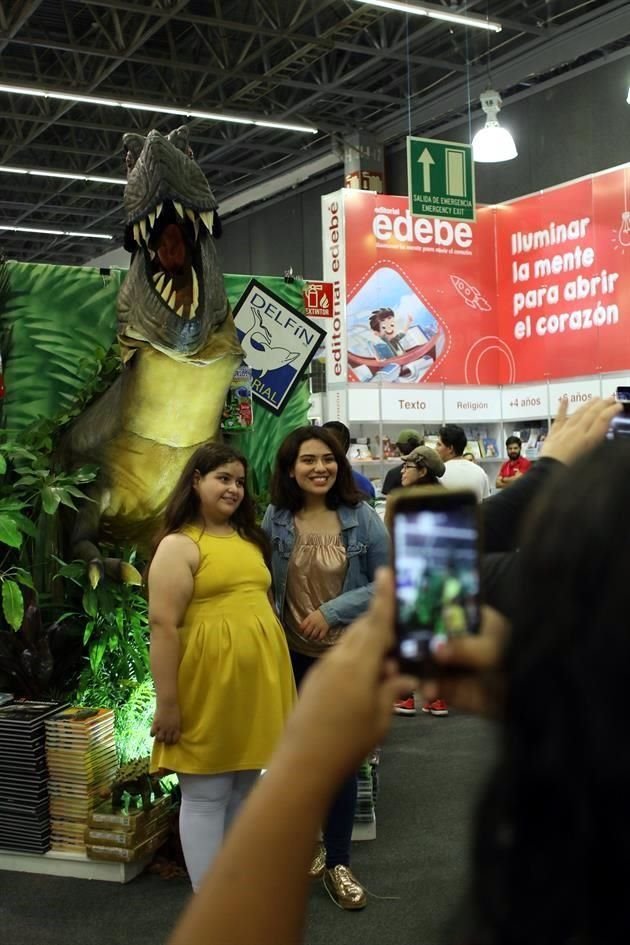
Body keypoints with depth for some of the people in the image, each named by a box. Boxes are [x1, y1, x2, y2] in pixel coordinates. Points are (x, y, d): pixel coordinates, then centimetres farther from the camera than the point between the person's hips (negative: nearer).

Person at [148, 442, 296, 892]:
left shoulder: (250, 538, 14)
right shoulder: (179, 545, -9)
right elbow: (163, 626, -15)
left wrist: (277, 681, 19)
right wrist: (167, 703, -18)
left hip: (257, 680, 7)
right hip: (208, 684, -7)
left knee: (245, 791, 16)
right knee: (206, 797, 4)